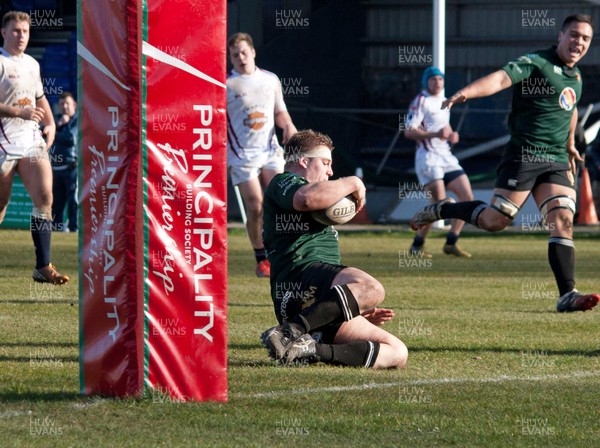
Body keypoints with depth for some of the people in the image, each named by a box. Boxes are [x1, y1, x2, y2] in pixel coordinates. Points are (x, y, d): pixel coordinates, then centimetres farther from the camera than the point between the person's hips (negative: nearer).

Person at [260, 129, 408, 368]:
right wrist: (353, 183, 0)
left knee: (397, 353, -4)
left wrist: (358, 311, 29)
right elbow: (308, 197, -16)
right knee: (371, 288, -39)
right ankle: (289, 332, -41)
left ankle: (312, 349, -20)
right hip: (299, 273, -9)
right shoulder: (283, 183, 12)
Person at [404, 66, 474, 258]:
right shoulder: (421, 101, -6)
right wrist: (436, 134, -25)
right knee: (439, 203, -18)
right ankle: (417, 245, -4)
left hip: (446, 156, 8)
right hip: (428, 157, -8)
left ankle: (451, 243, 6)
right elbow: (409, 131, -14)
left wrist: (451, 135, 10)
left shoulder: (443, 100, 18)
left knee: (467, 196, -1)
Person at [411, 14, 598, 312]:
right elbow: (502, 78, -25)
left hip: (557, 162, 7)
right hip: (524, 155, -7)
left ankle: (567, 295, -14)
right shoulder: (536, 63, -8)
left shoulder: (575, 75, 17)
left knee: (563, 220, -9)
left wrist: (570, 144, 47)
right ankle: (441, 210, 15)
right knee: (495, 221, -9)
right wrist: (467, 92, -42)